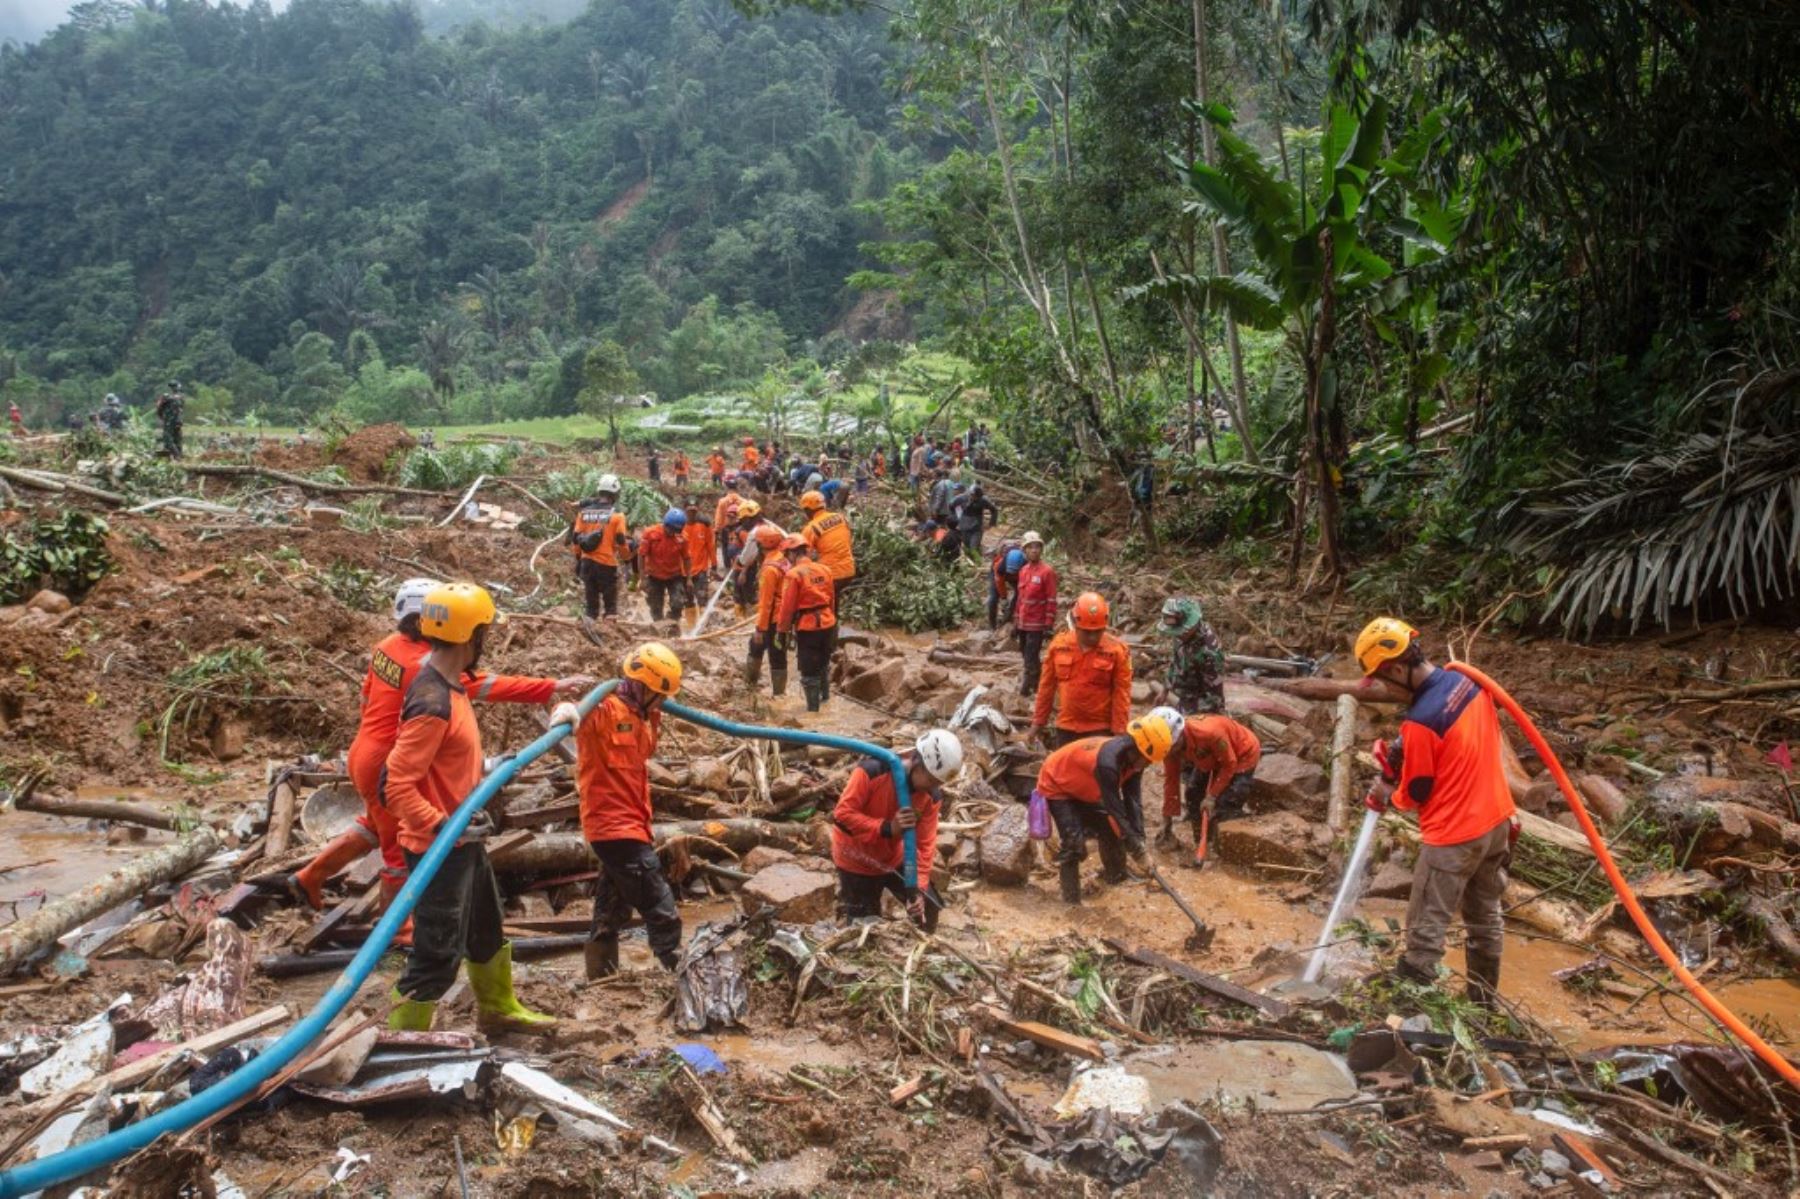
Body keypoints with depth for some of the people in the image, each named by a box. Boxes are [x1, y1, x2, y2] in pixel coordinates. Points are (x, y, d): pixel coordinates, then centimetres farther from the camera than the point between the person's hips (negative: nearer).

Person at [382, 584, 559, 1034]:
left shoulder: (449, 683, 2)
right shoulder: (433, 704, -28)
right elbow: (395, 788, -29)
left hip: (463, 841, 10)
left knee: (488, 930, 27)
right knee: (438, 955, 2)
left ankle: (499, 1009, 48)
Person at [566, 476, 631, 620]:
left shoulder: (583, 512, 5)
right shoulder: (616, 515, -8)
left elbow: (576, 538, 8)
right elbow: (621, 540, -7)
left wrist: (578, 559, 20)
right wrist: (627, 554, 13)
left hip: (587, 562, 4)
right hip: (607, 564, -4)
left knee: (591, 601, 14)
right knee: (610, 602, 5)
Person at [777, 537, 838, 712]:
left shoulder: (794, 574, -15)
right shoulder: (824, 570, 3)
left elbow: (787, 606, -13)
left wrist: (782, 629, -1)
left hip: (807, 628, -6)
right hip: (828, 624, 6)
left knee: (809, 672, 7)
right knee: (824, 663, 27)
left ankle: (813, 708, 14)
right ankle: (825, 696, 42)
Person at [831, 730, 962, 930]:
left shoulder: (931, 798, -16)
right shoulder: (871, 772, -31)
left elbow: (924, 845, -14)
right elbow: (842, 814, -29)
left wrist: (918, 890, -24)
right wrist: (887, 828, -39)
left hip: (894, 859, 5)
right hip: (857, 860, -5)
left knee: (927, 906, 10)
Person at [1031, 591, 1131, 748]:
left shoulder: (1116, 650, -11)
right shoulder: (1059, 644, -2)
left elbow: (1121, 694, -9)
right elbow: (1047, 686, 7)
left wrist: (1119, 732, -11)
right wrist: (1039, 721, 10)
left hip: (1100, 729, -3)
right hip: (1066, 726, 4)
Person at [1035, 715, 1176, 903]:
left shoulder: (1133, 759, -14)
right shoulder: (1108, 761, -40)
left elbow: (1133, 801, -12)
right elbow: (1116, 810, -36)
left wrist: (1139, 840, -21)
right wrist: (1136, 851, -30)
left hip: (1082, 789, 9)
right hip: (1056, 787, -9)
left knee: (1110, 829, 12)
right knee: (1074, 842, -18)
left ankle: (1115, 876, 35)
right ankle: (1071, 902, -8)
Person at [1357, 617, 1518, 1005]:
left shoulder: (1420, 721, -27)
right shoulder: (1468, 680, -3)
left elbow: (1417, 794, -14)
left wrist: (1388, 793, 7)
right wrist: (1407, 754, 8)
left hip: (1453, 836, -9)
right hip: (1497, 820, 9)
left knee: (1426, 931, 2)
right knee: (1485, 917, 22)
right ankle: (1484, 1001, 36)